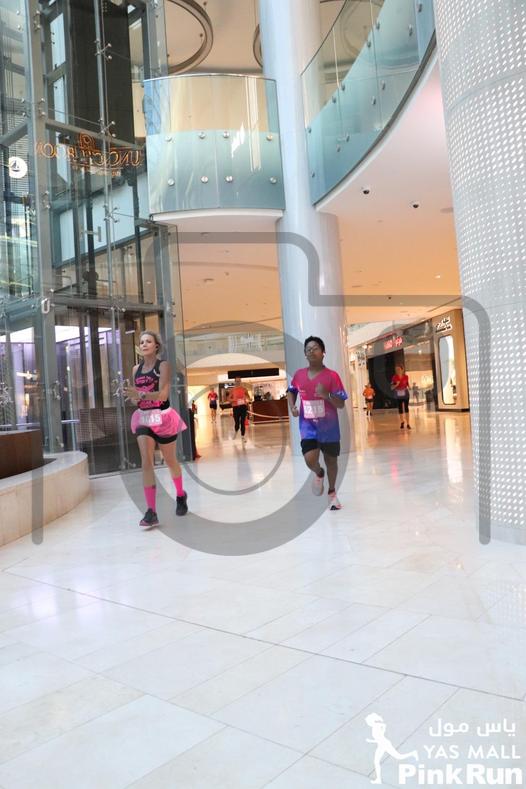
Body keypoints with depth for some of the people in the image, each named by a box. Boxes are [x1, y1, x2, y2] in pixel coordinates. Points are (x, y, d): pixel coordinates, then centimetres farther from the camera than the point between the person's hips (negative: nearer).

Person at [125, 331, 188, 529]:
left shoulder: (163, 366, -7)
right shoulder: (136, 369, 8)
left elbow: (163, 394, -19)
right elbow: (137, 398, 15)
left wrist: (140, 394, -33)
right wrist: (131, 396, -8)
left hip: (162, 417, -3)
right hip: (143, 418, 4)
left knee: (170, 461, 12)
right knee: (146, 462, -11)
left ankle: (180, 495, 39)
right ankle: (151, 512, -12)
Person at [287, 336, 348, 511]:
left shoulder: (332, 376, -13)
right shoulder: (298, 375, -2)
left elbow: (341, 404, -12)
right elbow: (291, 391, 18)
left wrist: (326, 395, -29)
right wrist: (292, 406, -1)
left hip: (328, 427, -1)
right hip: (308, 426, 1)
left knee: (331, 461, 13)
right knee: (310, 459, -18)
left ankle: (332, 493, 39)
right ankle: (318, 473, 20)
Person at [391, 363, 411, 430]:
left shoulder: (406, 377, -3)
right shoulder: (394, 377, -7)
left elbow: (408, 385, 12)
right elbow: (392, 387, -4)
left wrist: (408, 387, -9)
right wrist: (396, 385, -22)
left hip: (405, 395, 0)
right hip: (398, 396, 0)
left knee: (406, 408, -1)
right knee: (400, 409, 8)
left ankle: (408, 424, 1)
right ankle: (402, 422, 26)